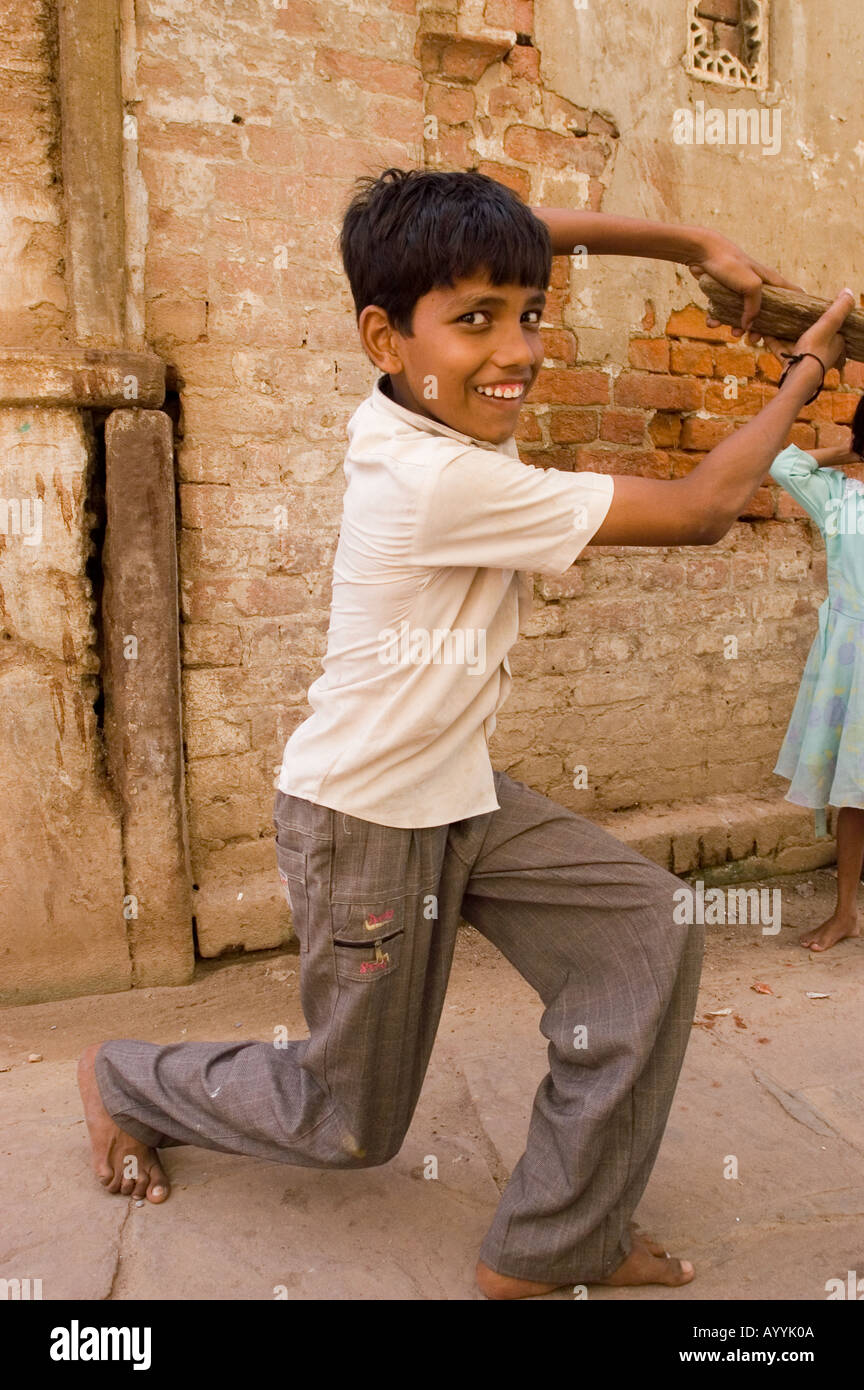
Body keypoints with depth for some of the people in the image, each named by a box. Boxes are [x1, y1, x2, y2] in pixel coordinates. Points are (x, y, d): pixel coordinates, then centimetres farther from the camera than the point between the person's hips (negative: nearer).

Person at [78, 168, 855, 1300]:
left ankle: (554, 1250, 12)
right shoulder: (446, 479, -30)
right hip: (364, 823, -8)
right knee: (353, 1123, 12)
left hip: (459, 796, 8)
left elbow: (528, 230, 7)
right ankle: (124, 1078, 38)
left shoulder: (415, 403, -6)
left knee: (649, 931, -2)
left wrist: (697, 245, 2)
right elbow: (699, 513, -22)